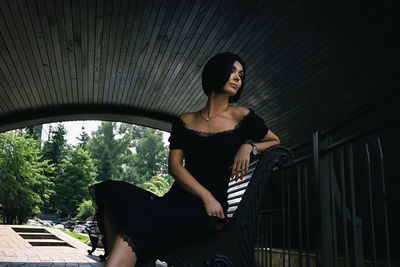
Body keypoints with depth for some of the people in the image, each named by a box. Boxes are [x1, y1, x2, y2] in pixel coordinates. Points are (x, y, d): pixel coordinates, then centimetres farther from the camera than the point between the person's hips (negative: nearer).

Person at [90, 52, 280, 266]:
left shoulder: (242, 117, 9)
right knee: (116, 195, -25)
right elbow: (174, 166, 5)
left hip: (208, 212, -4)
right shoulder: (185, 121, 16)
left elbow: (276, 143, 21)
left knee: (134, 215, -30)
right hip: (176, 200, 4)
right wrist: (205, 195, -11)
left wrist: (249, 147, -2)